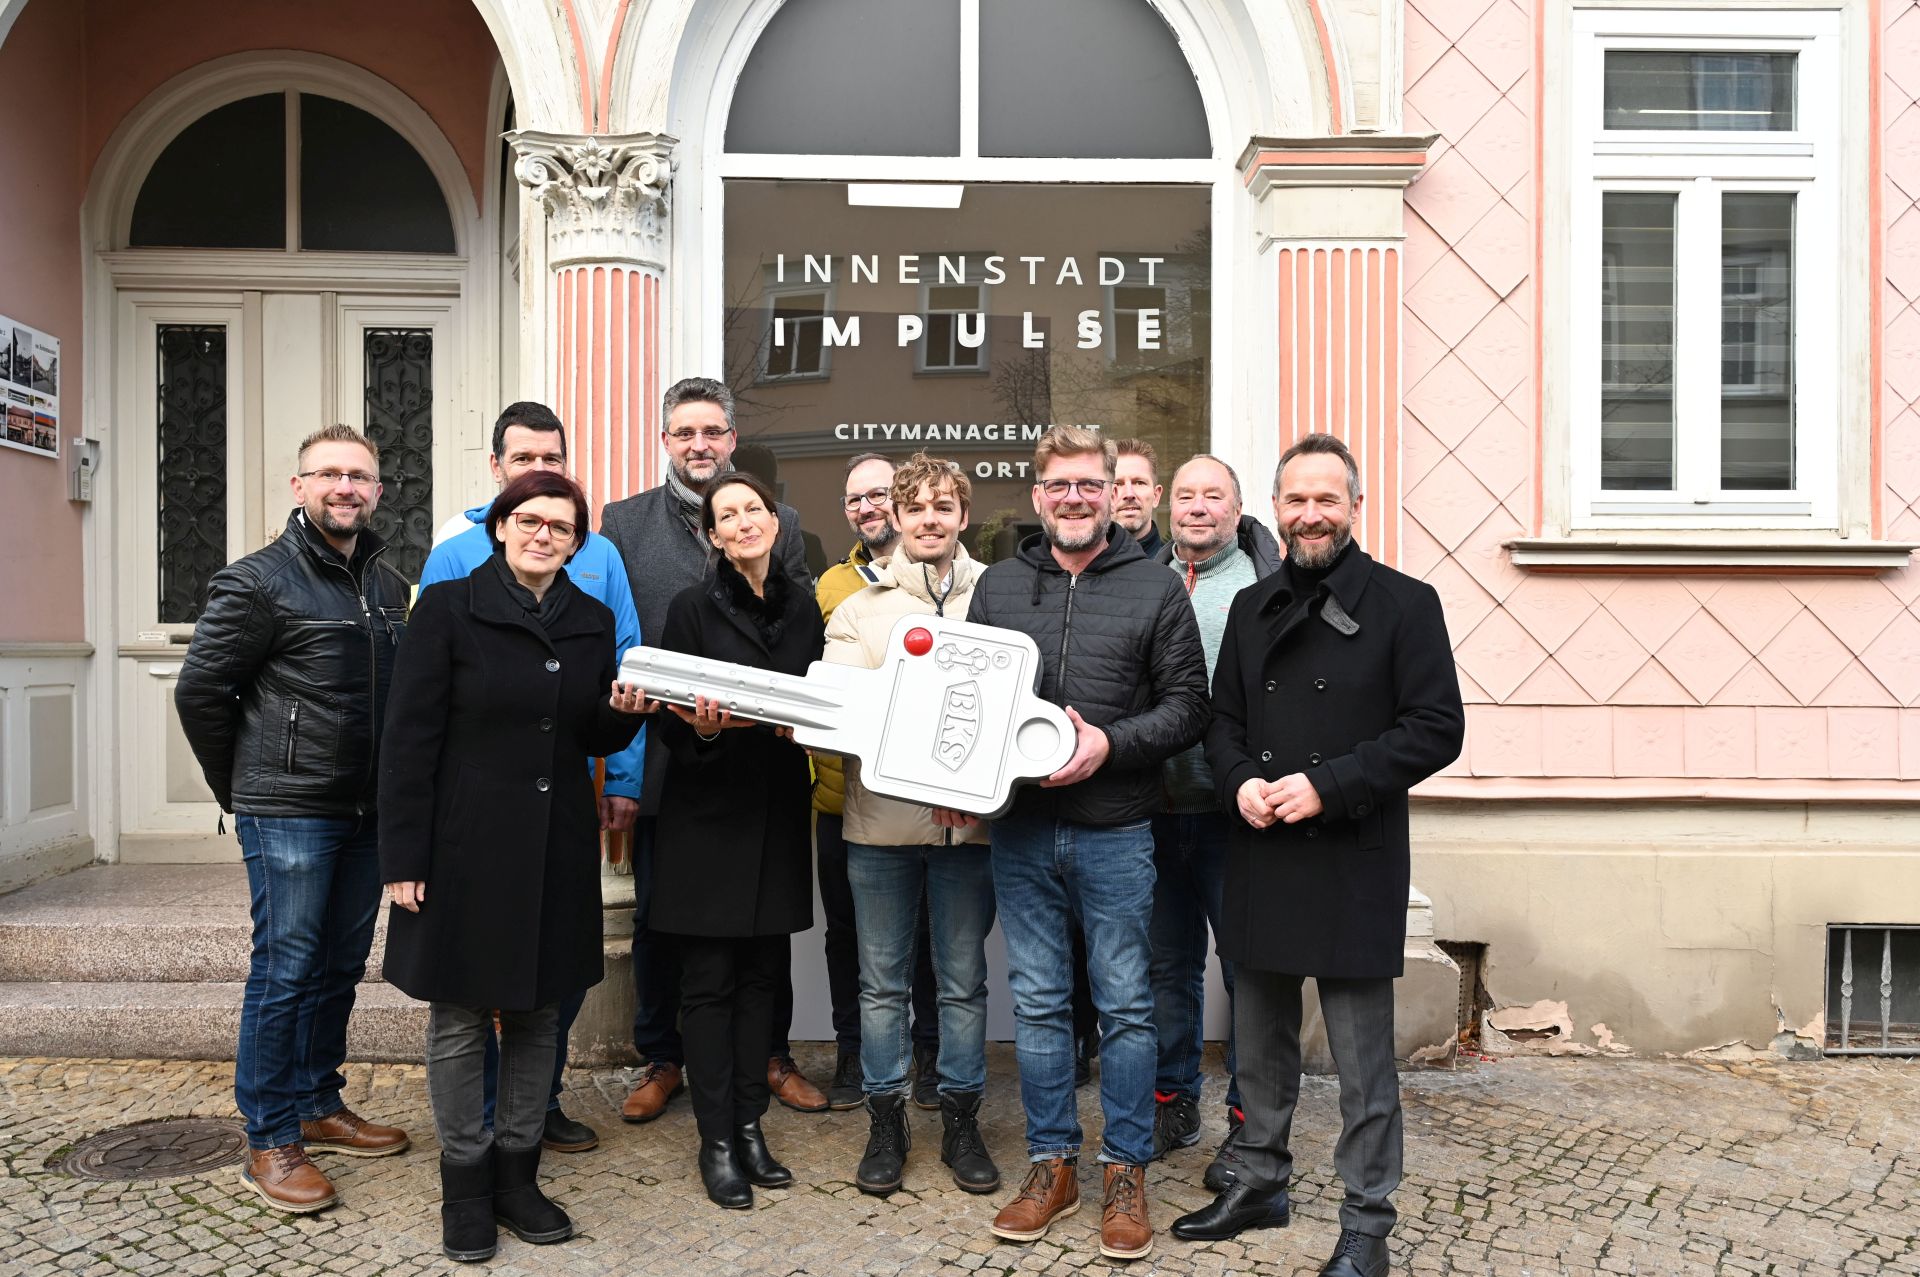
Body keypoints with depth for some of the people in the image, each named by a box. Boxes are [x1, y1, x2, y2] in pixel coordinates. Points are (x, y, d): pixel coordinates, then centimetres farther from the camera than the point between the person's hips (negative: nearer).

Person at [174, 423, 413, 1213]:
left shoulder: (391, 586, 10)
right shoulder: (257, 582, -8)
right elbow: (200, 689, -5)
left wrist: (393, 791, 10)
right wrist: (240, 789, 0)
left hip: (367, 813, 6)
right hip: (289, 814, -6)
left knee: (341, 965, 14)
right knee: (285, 970, 1)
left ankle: (317, 1106, 30)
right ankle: (269, 1141, 13)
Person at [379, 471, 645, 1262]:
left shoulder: (593, 622, 7)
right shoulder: (449, 608, -5)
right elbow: (410, 739, -7)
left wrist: (621, 712, -11)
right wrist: (404, 859, -11)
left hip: (557, 850, 4)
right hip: (465, 845, -4)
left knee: (539, 1014, 11)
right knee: (460, 1017, 5)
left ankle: (517, 1174, 26)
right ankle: (465, 1184, 21)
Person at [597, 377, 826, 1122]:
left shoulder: (780, 523, 6)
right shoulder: (623, 522, 5)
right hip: (660, 755, 0)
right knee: (656, 916, 11)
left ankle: (771, 1053, 28)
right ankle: (661, 1059, 27)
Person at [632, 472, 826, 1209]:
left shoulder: (803, 607, 8)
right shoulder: (694, 608, -4)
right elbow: (670, 722, -5)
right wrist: (701, 728, -26)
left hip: (777, 811, 4)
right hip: (708, 814, -4)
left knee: (762, 973, 10)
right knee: (710, 979, 1)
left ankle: (750, 1125, 21)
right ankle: (717, 1141, 12)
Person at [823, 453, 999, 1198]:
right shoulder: (858, 610, 7)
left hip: (968, 820, 0)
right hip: (880, 820, 1)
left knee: (963, 981, 10)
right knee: (882, 981, 10)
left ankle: (961, 1120, 25)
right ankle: (886, 1120, 25)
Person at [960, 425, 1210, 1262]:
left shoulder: (1155, 589, 1)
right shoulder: (997, 586, 9)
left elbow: (1188, 706, -3)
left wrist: (1111, 743, -17)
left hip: (1115, 832, -2)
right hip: (1019, 830, 3)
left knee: (1125, 1006, 6)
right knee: (1037, 1003, 11)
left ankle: (1126, 1173, 20)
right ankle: (1050, 1164, 25)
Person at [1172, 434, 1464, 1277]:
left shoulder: (1404, 603, -5)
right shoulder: (1251, 608, 12)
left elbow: (1437, 729, -10)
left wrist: (1326, 785, -18)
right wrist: (1239, 782, -6)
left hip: (1354, 861, -5)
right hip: (1259, 857, 5)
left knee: (1363, 1063, 5)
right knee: (1260, 1043, 18)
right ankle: (1260, 1183, 35)